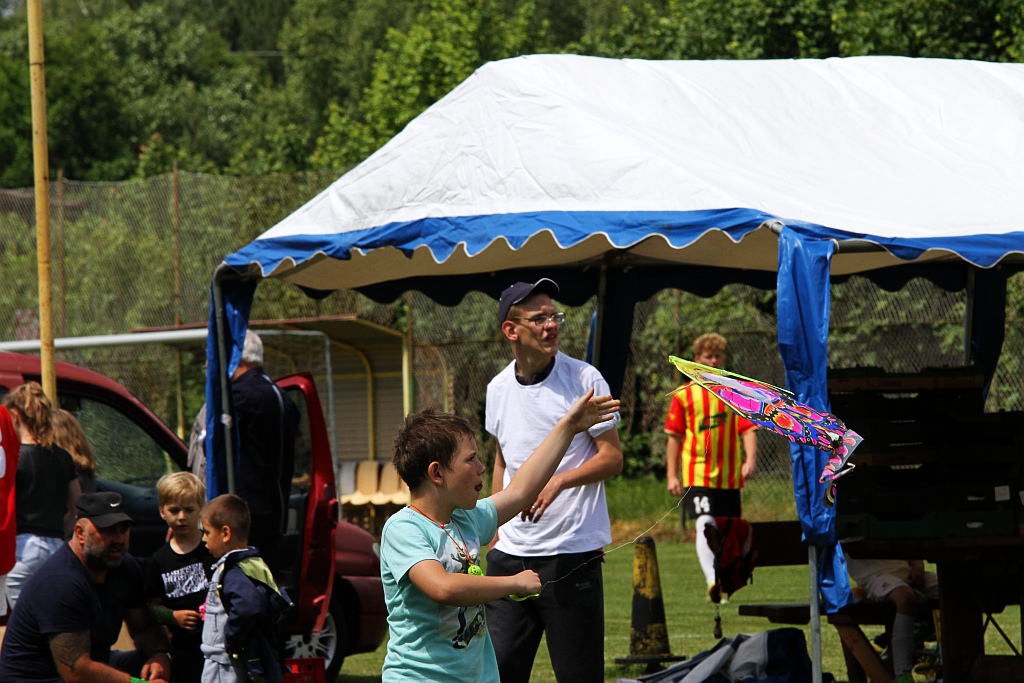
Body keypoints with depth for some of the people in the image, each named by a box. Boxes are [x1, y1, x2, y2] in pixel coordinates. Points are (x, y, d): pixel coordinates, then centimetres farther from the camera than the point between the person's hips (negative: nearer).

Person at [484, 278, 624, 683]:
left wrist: (558, 482, -22)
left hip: (572, 555, -5)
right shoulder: (498, 389, 8)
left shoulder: (584, 379, -6)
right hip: (510, 555, 5)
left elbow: (612, 457, -6)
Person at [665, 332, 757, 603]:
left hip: (730, 476, 3)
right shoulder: (684, 395, 4)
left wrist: (750, 460, -17)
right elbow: (674, 437, 7)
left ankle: (723, 585, 22)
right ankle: (712, 581, -36)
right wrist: (671, 475, 1)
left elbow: (748, 429, 0)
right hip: (697, 475, -3)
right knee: (705, 525, -21)